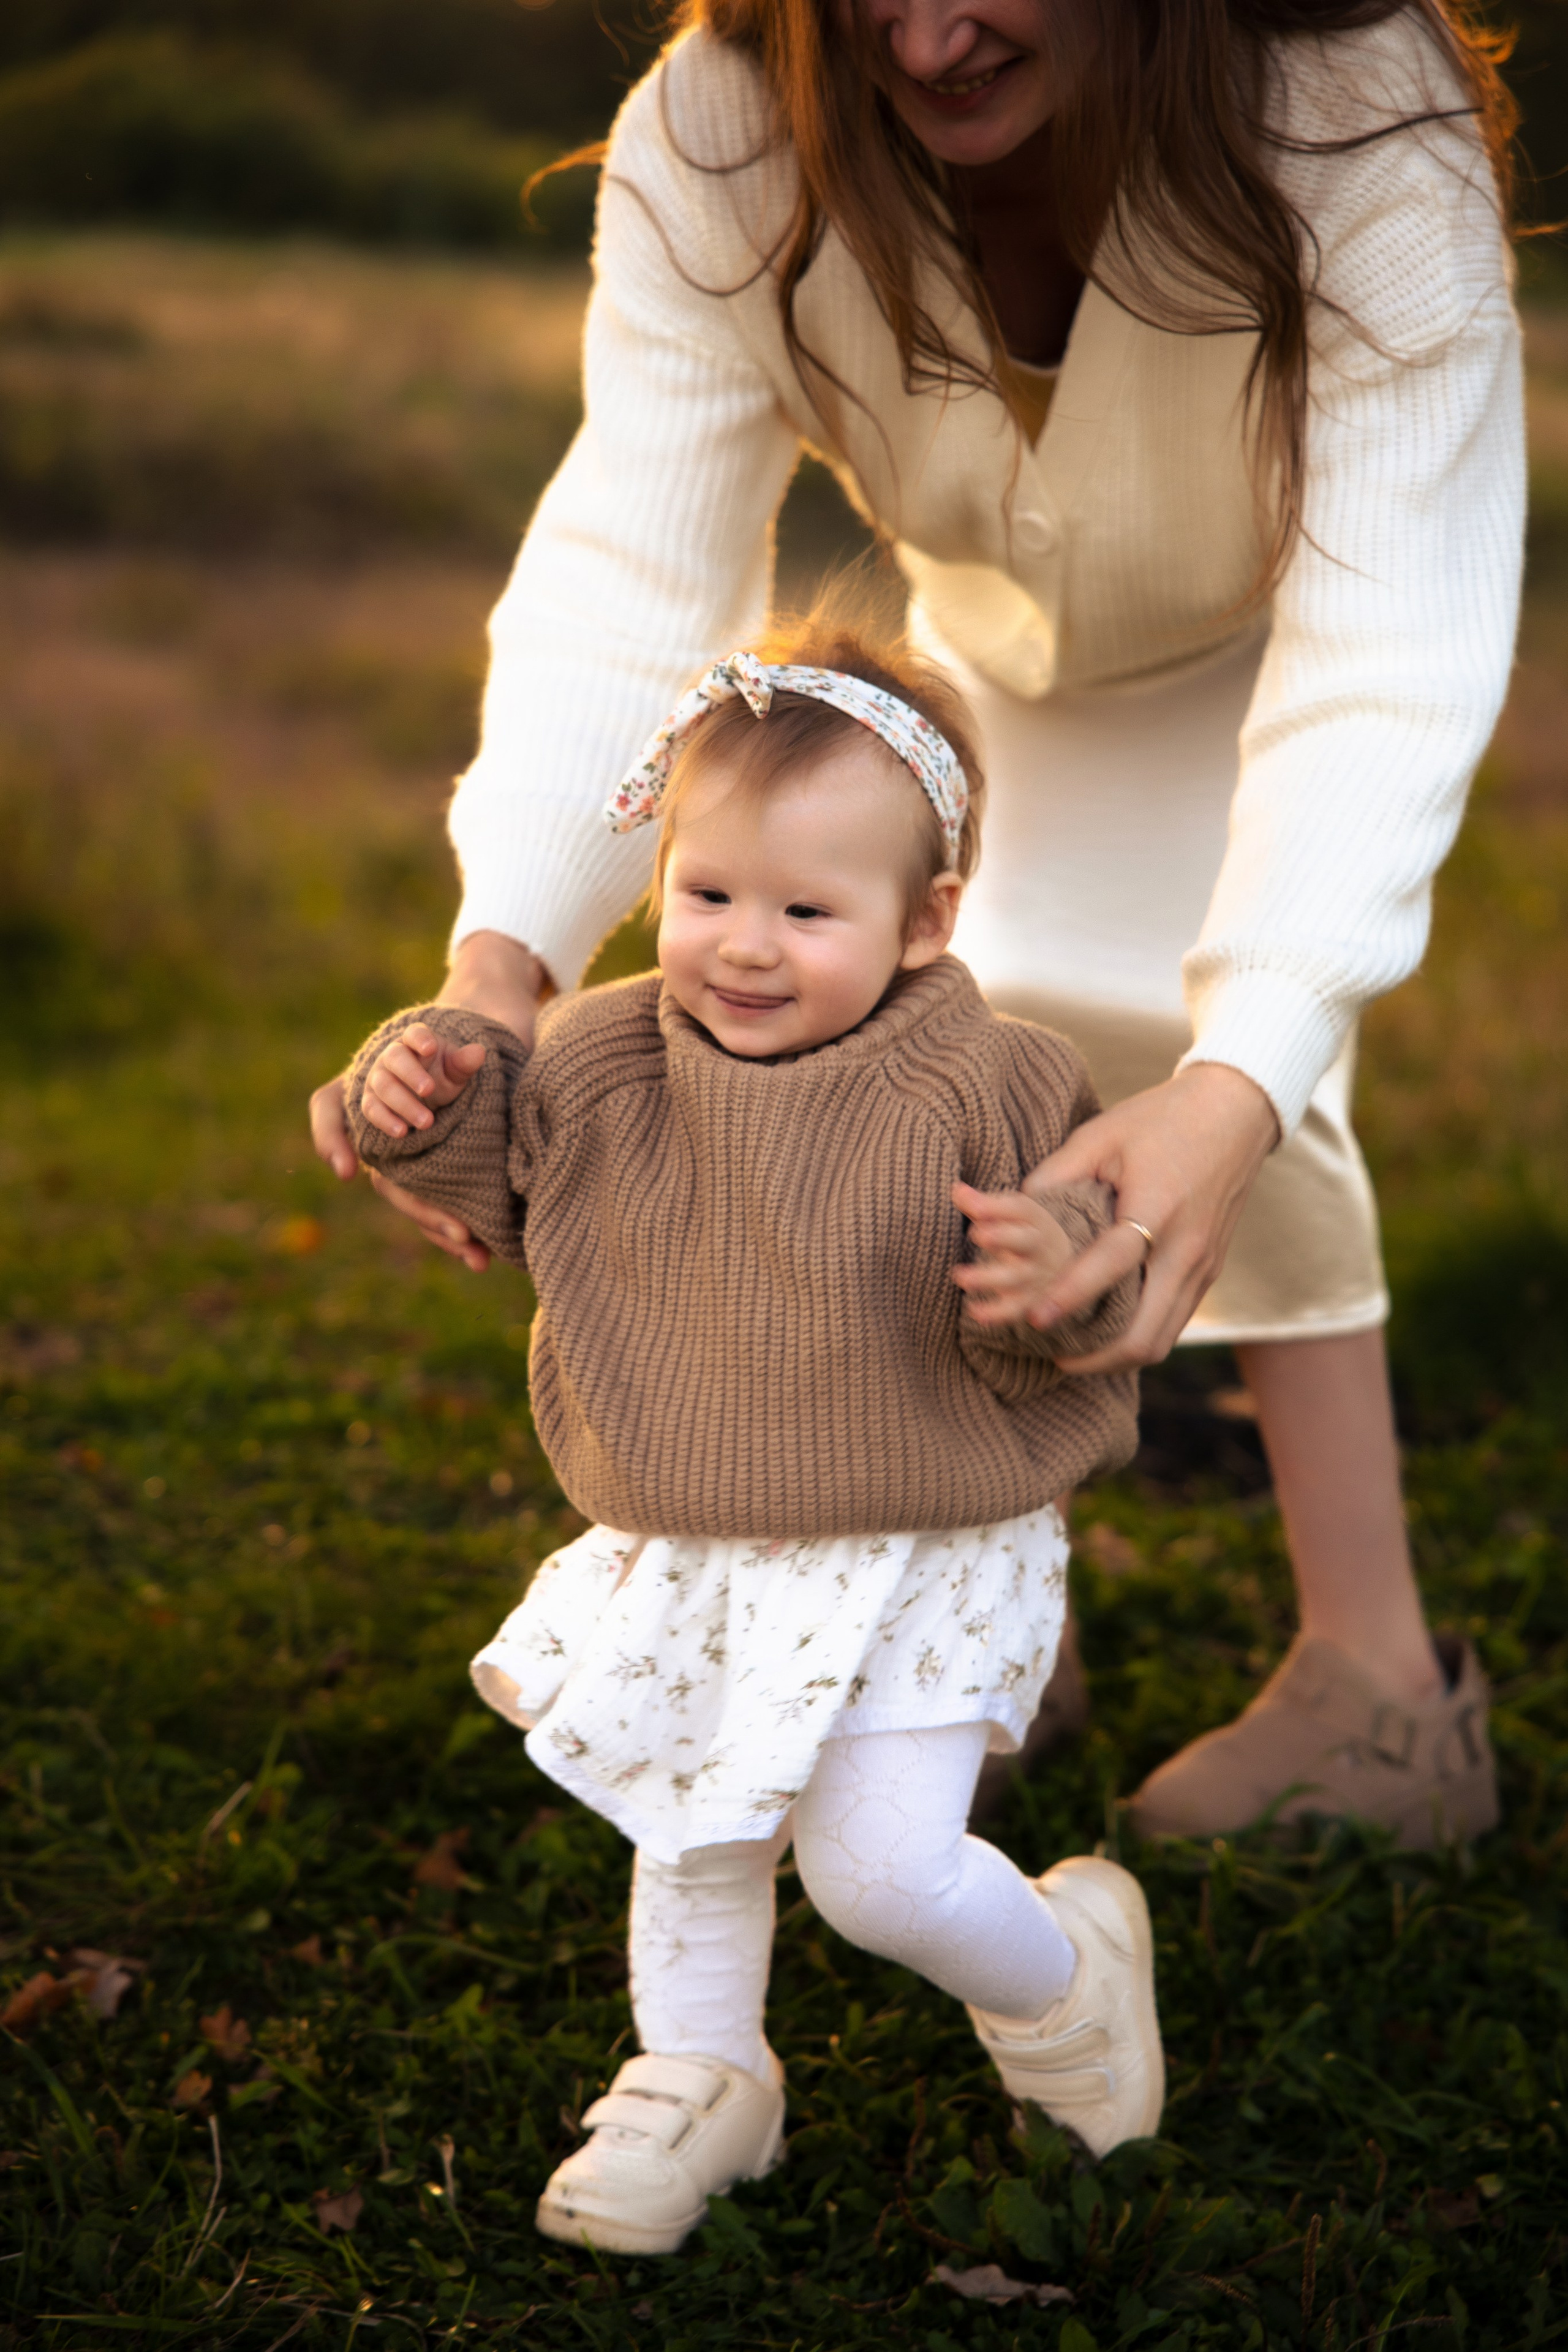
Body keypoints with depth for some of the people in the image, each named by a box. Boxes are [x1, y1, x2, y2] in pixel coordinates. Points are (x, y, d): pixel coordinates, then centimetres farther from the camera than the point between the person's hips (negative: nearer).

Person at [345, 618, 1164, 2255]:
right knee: (690, 1840, 19)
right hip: (685, 1558, 5)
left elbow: (1093, 1305, -12)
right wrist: (427, 1107, -9)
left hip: (922, 1561, -5)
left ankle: (1059, 1975, 23)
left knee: (881, 1867, -9)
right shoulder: (604, 1061, -6)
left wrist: (1048, 1277, -36)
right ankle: (697, 2088, 42)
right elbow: (503, 1186, 11)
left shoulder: (986, 1090, -17)